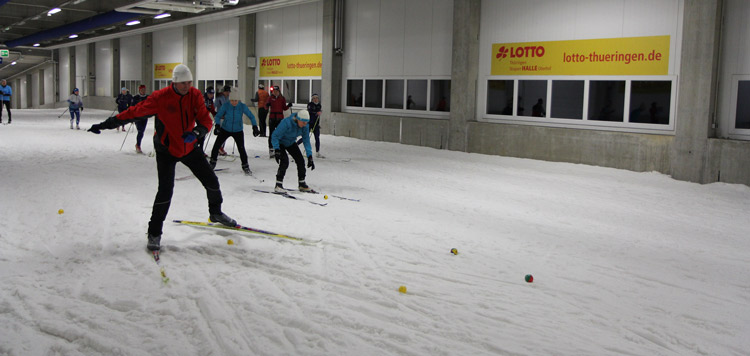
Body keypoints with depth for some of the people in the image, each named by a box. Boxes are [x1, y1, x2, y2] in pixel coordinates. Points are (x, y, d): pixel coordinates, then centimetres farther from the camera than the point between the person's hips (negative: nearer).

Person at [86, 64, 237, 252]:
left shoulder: (195, 95, -9)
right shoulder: (160, 97, -20)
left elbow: (206, 120, -13)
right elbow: (134, 112, -17)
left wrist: (197, 131, -36)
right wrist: (106, 124, -18)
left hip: (189, 147, 4)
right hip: (166, 149, -4)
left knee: (211, 181, 8)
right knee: (165, 190, -14)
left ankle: (216, 213, 37)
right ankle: (154, 233, 1)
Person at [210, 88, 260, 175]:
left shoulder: (242, 106, -14)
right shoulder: (225, 106, -13)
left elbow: (251, 116, -4)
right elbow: (218, 116, -5)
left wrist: (255, 127, -14)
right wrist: (217, 125, -22)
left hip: (238, 131, -1)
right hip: (225, 129, 1)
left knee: (241, 149, -13)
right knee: (216, 145, -5)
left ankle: (245, 166, 4)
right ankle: (212, 162, 17)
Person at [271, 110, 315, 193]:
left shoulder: (305, 126, -18)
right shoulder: (286, 123, -36)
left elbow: (306, 141, -13)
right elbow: (275, 136, -31)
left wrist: (310, 157, -19)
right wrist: (276, 150, -41)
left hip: (291, 143, 6)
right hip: (280, 143, -6)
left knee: (300, 161, -4)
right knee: (285, 161, -24)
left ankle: (302, 185, 11)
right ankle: (278, 186, -17)